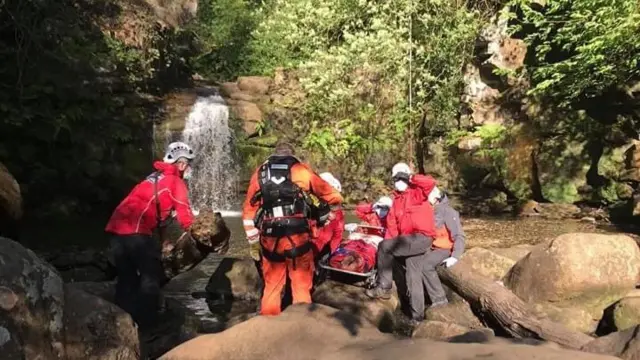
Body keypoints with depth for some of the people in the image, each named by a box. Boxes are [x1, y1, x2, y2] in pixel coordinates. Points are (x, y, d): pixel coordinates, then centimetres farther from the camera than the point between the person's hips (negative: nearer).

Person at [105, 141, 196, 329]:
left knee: (126, 278, 17)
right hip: (137, 231, -8)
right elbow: (185, 216, 5)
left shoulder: (153, 178, 29)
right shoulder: (176, 182, 3)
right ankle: (146, 323, 4)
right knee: (151, 277, 3)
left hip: (116, 228, 8)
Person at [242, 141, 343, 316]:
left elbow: (248, 212, 11)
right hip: (298, 237, -2)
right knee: (301, 286, 11)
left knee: (271, 286, 16)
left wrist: (253, 242, 16)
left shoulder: (259, 173, 13)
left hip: (270, 239, 2)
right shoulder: (301, 170, 6)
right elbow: (334, 197, 7)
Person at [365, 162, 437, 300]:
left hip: (422, 238, -9)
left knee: (384, 247, -15)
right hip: (408, 239, 9)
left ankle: (383, 288, -5)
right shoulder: (396, 200, 20)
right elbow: (392, 224, 13)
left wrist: (411, 177, -14)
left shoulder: (416, 192, -1)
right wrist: (390, 241, -1)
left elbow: (431, 182, -24)